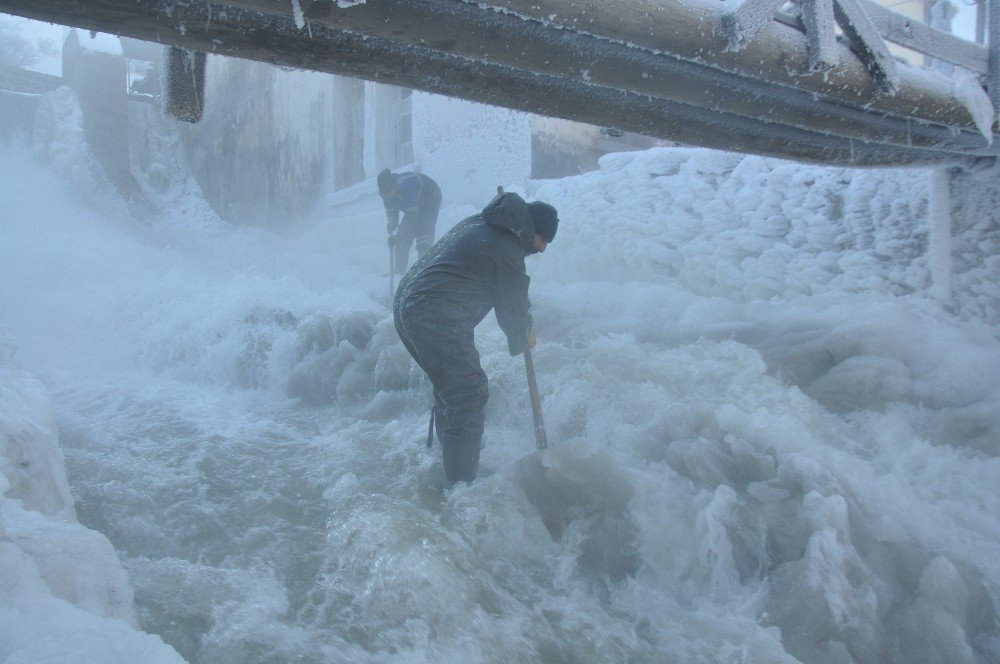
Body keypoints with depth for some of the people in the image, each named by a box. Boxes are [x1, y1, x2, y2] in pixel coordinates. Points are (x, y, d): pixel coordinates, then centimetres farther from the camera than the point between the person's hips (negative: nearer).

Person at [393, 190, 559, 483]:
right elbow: (513, 307, 0)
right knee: (469, 394, -2)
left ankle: (452, 467, 38)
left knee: (449, 385, 23)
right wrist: (525, 338, 20)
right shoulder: (507, 251, -11)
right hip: (436, 319, -10)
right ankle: (461, 482, 1)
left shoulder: (478, 223, 16)